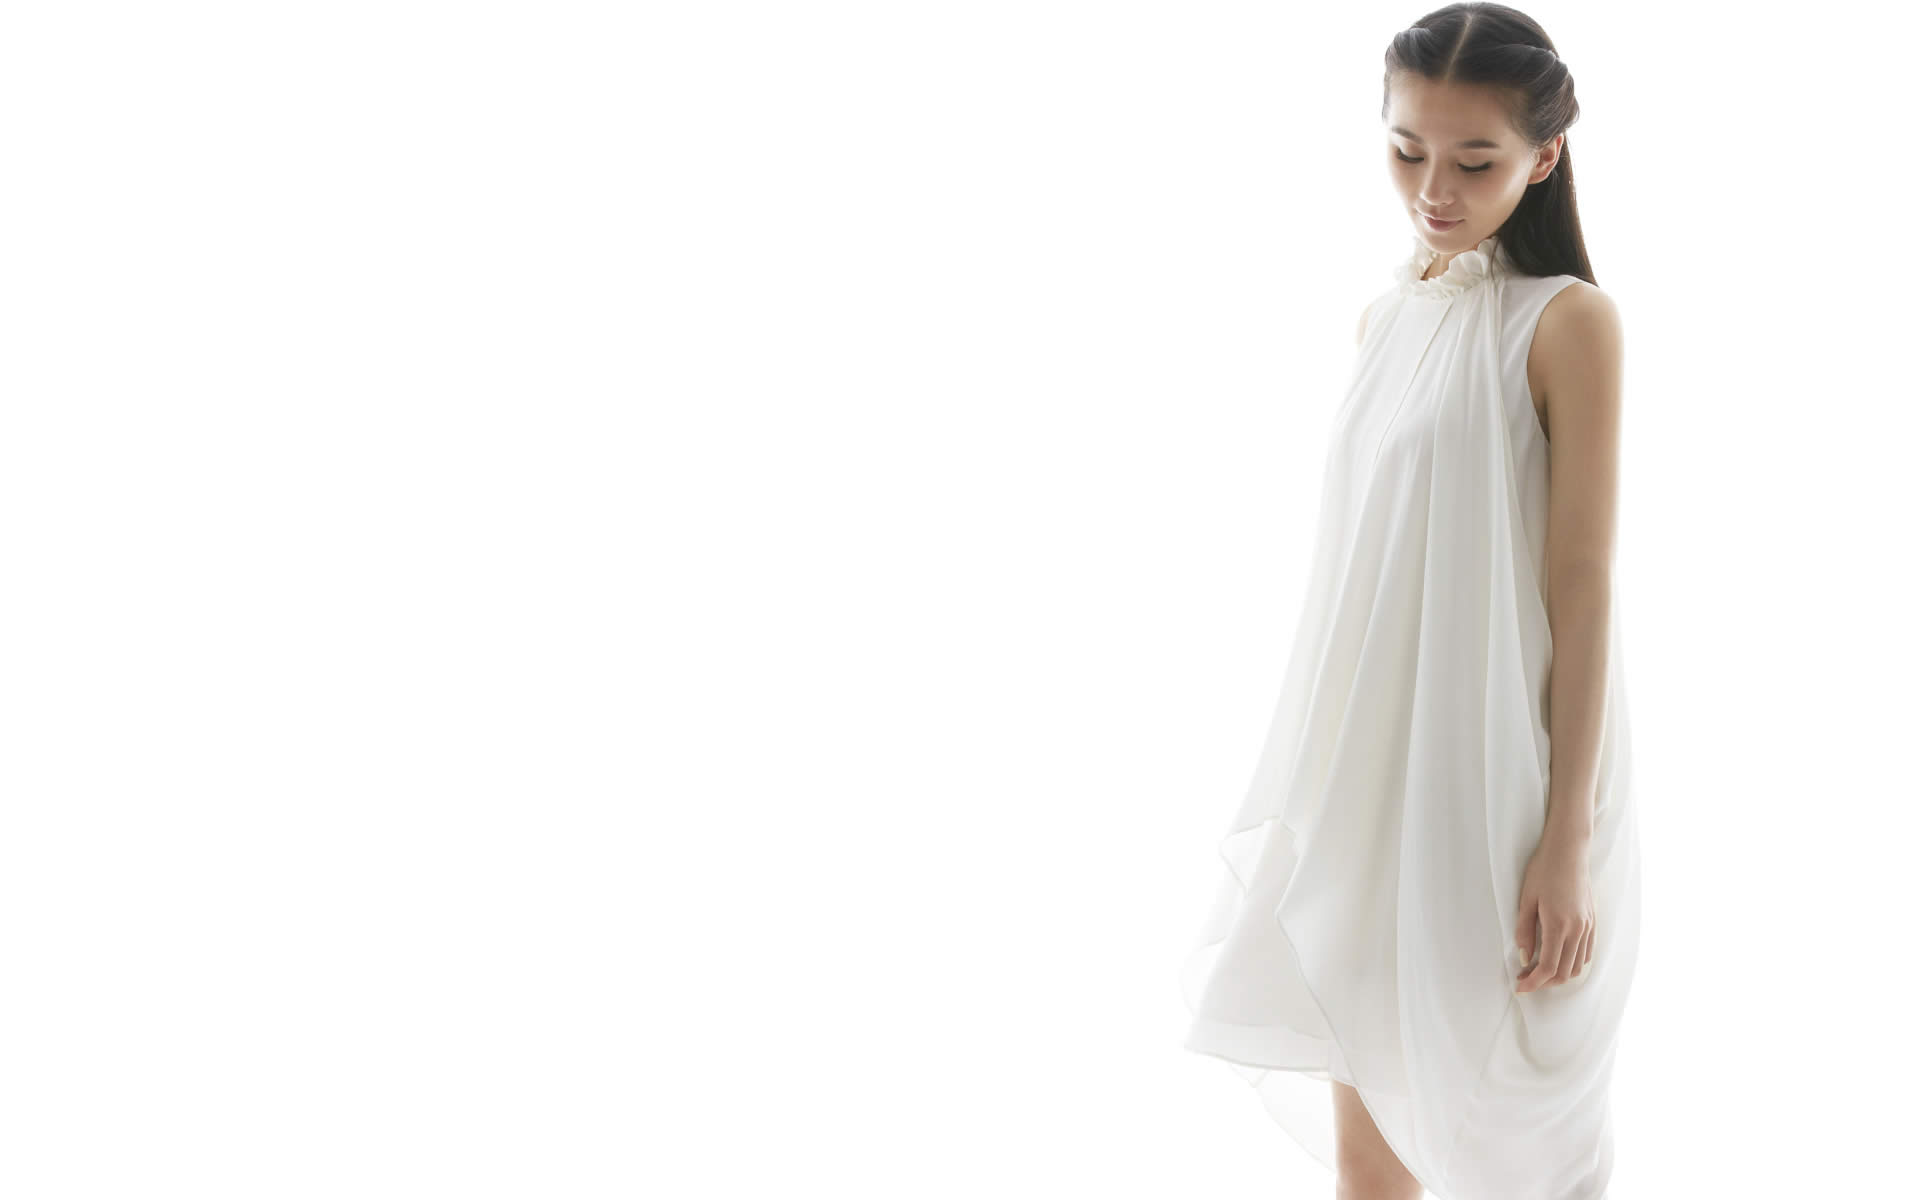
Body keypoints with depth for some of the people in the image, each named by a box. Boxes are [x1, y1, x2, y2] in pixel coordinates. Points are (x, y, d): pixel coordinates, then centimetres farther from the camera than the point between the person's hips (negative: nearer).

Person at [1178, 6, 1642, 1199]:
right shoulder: (1388, 314, 8)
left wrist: (1568, 842, -16)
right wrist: (1319, 773, 16)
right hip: (1371, 779, 6)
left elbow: (1584, 589, -14)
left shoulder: (1568, 321, -11)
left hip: (1501, 782, -6)